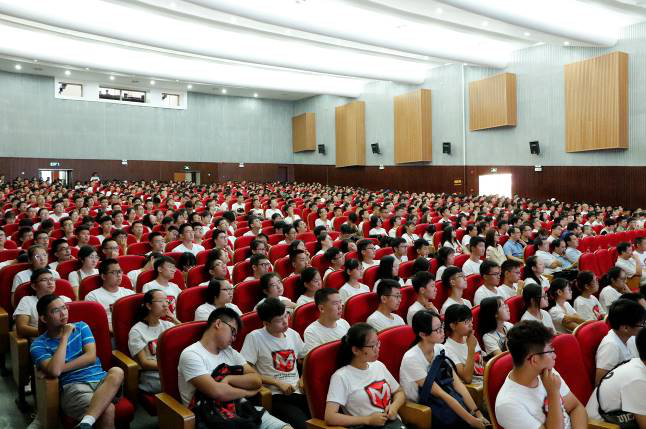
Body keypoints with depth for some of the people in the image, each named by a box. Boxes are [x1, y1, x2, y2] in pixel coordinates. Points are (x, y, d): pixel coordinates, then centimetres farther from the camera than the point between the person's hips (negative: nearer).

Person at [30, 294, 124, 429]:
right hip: (74, 386, -4)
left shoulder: (81, 327, 15)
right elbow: (54, 371, -14)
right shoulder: (39, 345, 4)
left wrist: (61, 368, -7)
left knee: (116, 372, -37)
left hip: (101, 379, 4)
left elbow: (91, 357, 2)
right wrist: (65, 336, -8)